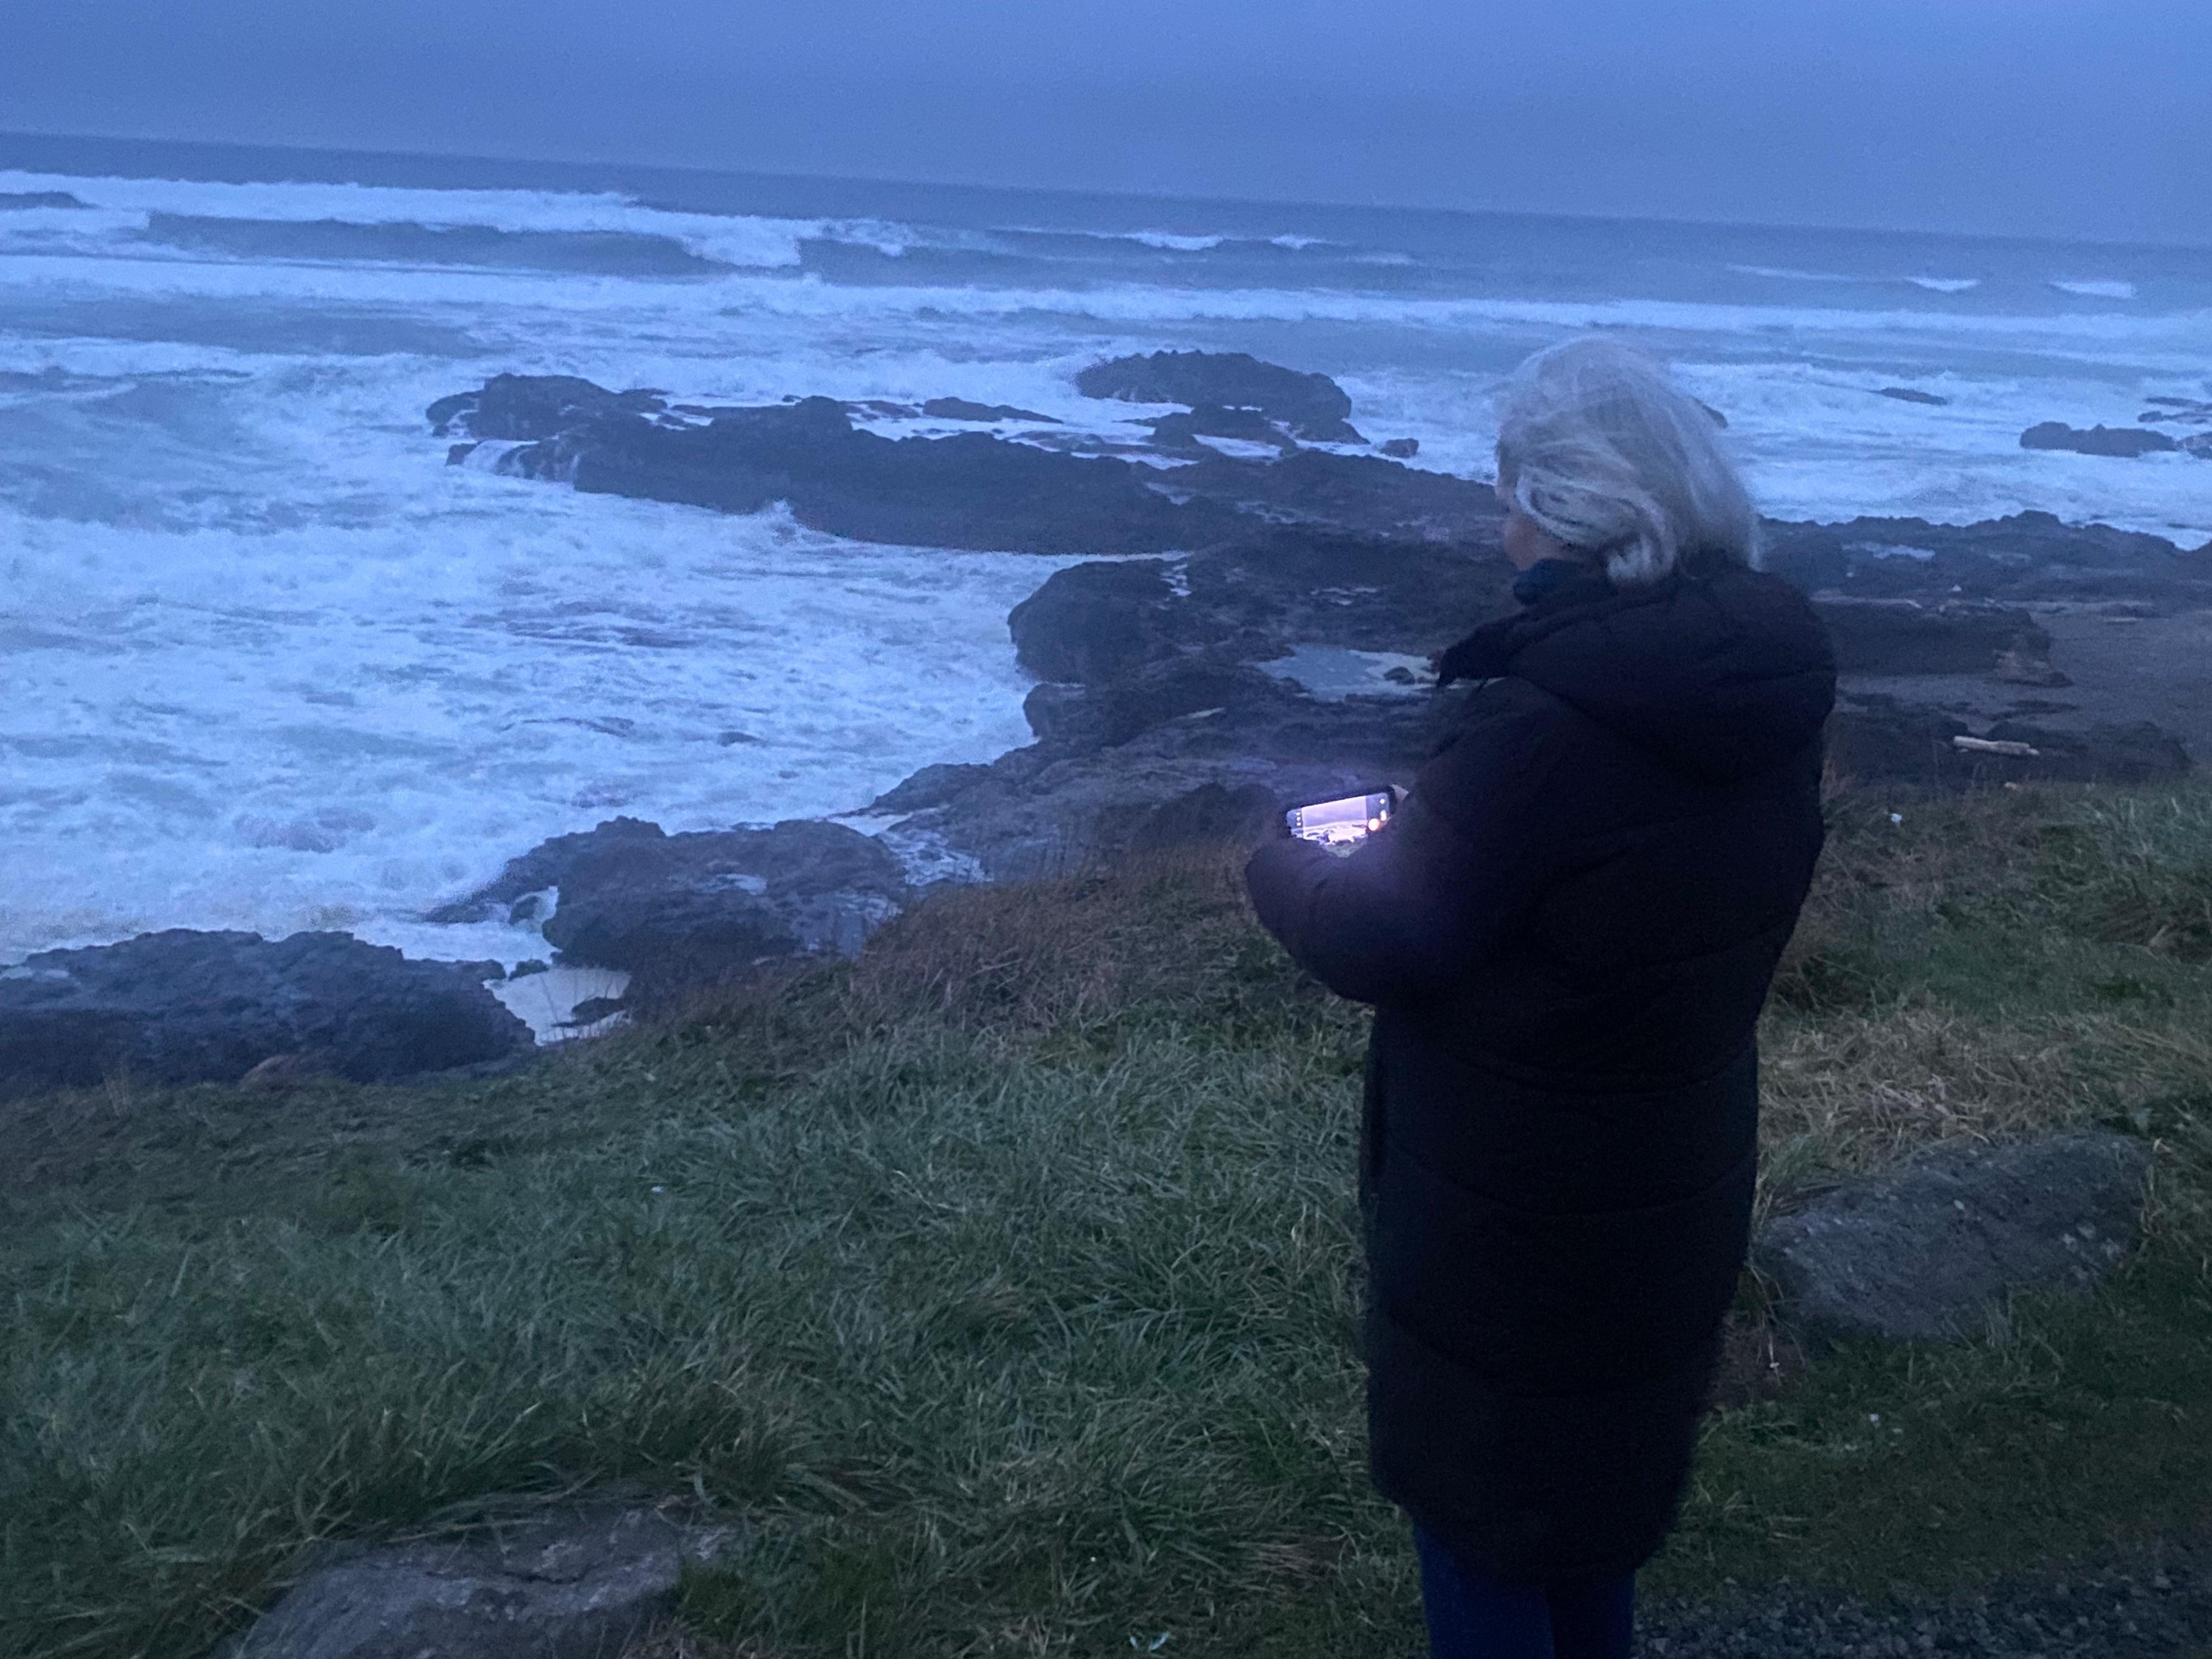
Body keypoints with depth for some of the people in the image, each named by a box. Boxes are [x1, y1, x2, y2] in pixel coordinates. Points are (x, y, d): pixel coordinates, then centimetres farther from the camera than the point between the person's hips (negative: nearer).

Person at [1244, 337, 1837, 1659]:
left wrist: (1285, 867, -3)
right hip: (1679, 1189, 8)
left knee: (1482, 1503, 15)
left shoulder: (1549, 726, -32)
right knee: (1600, 1479, 29)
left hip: (1513, 1230, -7)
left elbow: (1381, 942, -23)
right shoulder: (1762, 687, -6)